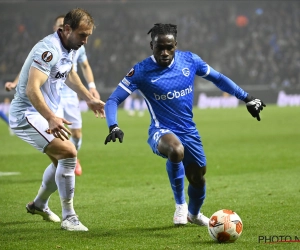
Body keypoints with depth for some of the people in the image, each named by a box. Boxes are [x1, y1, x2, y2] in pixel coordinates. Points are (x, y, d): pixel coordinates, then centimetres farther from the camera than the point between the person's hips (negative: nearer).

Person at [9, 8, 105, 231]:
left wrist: (90, 99, 26)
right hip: (27, 114, -10)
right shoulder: (49, 50, -26)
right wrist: (51, 119, -47)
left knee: (61, 160, 23)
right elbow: (32, 89, -37)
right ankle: (68, 217, -15)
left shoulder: (70, 49, 3)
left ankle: (39, 204, 46)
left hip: (44, 114, 10)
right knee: (68, 153, -22)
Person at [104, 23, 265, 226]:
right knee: (176, 150, -37)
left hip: (189, 132, 4)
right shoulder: (141, 71, -14)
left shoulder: (189, 60, -5)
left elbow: (218, 79, 11)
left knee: (198, 178, 9)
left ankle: (194, 214, 46)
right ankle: (180, 204, -13)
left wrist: (247, 99, 10)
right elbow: (113, 101, -13)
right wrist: (114, 127, -31)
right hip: (162, 132, -4)